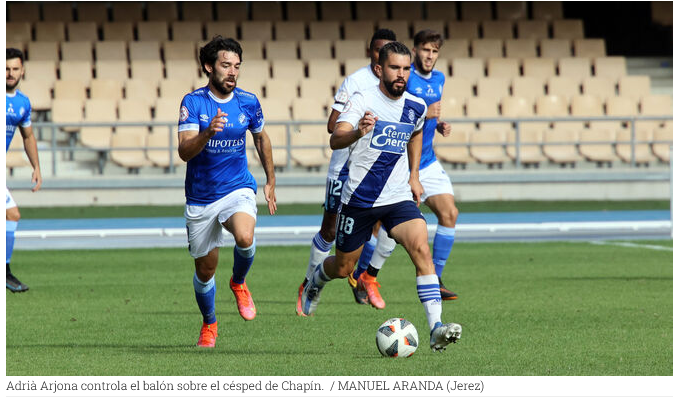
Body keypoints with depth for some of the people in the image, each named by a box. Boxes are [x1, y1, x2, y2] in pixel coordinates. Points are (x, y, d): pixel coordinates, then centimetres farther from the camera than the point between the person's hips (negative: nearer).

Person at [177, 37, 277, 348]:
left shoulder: (248, 102, -2)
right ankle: (209, 324, 37)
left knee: (245, 237, -31)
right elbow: (184, 152, -20)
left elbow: (261, 138, 17)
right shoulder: (193, 102, -11)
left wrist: (271, 181, 21)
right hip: (201, 197, 0)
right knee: (205, 268, 9)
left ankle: (239, 283, 2)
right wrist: (208, 132, -39)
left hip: (238, 189, 0)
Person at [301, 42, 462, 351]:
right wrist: (357, 132, -52)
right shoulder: (363, 100, -14)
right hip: (358, 198, -3)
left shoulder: (416, 106, 2)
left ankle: (436, 328, -29)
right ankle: (316, 280, 51)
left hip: (399, 198, 3)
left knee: (421, 248, -23)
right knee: (343, 268, 12)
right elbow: (335, 140, -30)